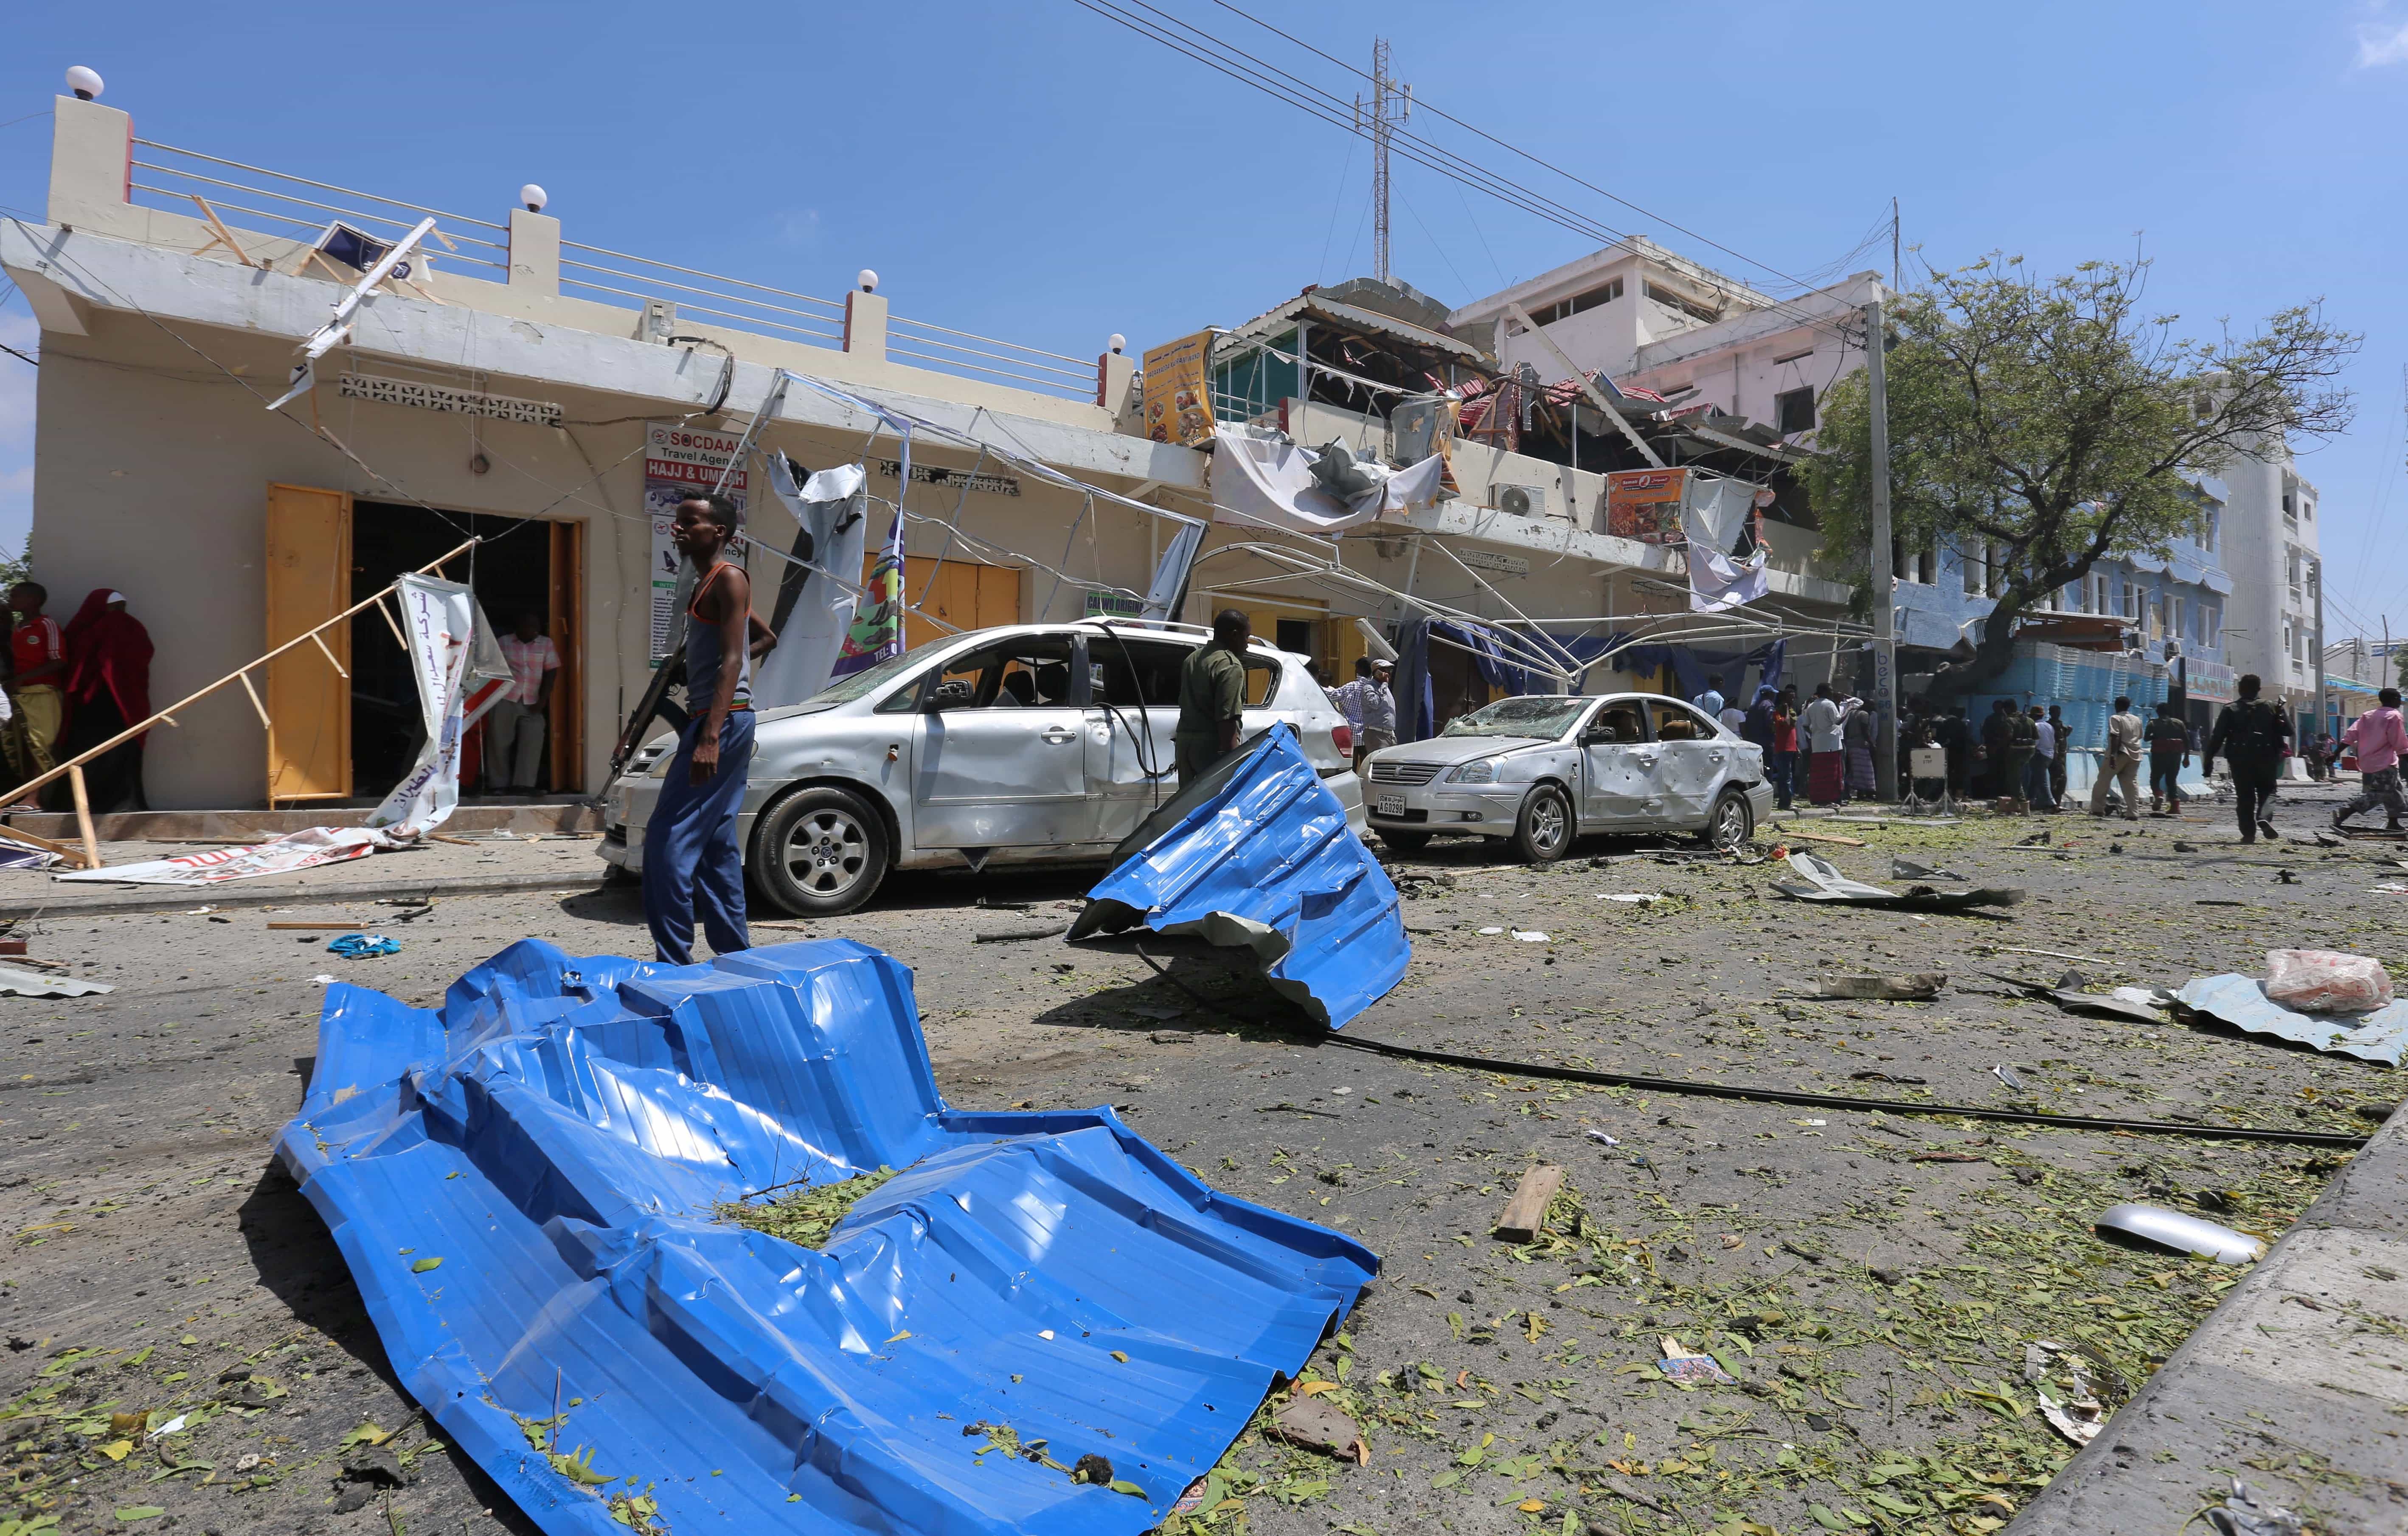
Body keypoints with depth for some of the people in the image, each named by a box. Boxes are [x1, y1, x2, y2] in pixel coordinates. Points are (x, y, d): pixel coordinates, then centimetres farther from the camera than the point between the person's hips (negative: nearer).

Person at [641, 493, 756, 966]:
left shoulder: (728, 577, -9)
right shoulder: (706, 584, 19)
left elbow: (732, 660, -18)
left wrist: (710, 737, -28)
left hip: (723, 720, -10)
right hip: (711, 719, 10)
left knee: (669, 839, -12)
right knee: (716, 846, 12)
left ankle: (674, 962, -10)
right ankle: (735, 954, 18)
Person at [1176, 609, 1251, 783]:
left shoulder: (1193, 658, 15)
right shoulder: (1230, 666, -13)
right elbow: (1226, 719, -20)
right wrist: (1231, 759, -20)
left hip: (1184, 740, 9)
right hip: (1211, 746, -9)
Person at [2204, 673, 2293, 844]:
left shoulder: (2230, 710, -1)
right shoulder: (2270, 707, 3)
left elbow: (2217, 737, -6)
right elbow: (2288, 731, 4)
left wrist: (2208, 760, -4)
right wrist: (2282, 713, 18)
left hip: (2240, 760, -1)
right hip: (2266, 758, 1)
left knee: (2245, 796, 5)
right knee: (2267, 791, 14)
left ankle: (2249, 833, 2)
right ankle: (2264, 817, -15)